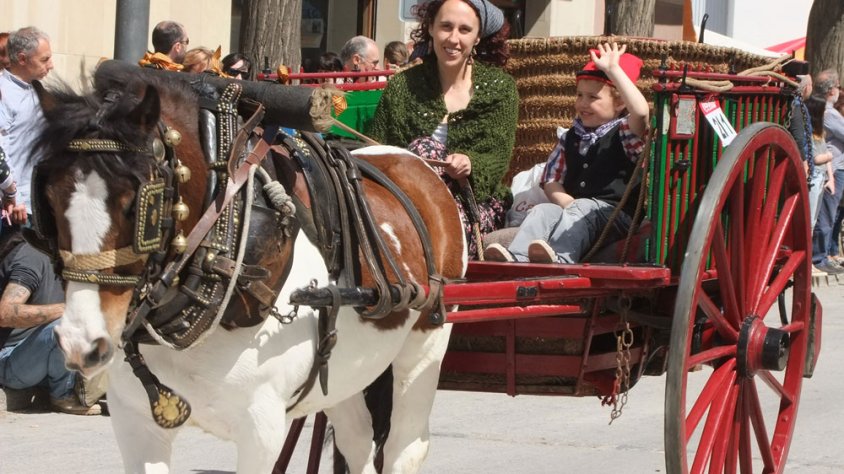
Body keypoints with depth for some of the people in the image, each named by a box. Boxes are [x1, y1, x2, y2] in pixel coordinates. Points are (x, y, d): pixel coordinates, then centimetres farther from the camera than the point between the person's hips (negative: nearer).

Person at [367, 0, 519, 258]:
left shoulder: (499, 87, 8)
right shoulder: (402, 87, 10)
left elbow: (499, 158, -1)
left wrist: (470, 164, -25)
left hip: (479, 210, -1)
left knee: (426, 149, -28)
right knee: (424, 147, -28)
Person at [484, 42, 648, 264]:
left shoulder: (625, 134, 5)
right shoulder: (570, 139, 21)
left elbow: (641, 111, -19)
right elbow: (551, 181, 14)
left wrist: (612, 69, -15)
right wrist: (568, 204, -9)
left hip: (615, 215, -5)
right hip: (573, 211, 5)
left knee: (584, 209, -34)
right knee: (544, 211, -23)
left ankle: (559, 257, -61)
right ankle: (515, 257, -49)